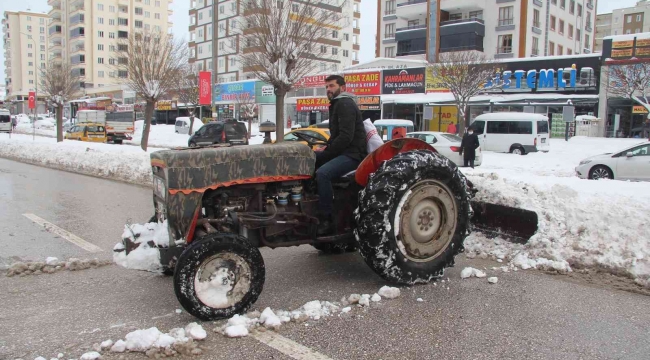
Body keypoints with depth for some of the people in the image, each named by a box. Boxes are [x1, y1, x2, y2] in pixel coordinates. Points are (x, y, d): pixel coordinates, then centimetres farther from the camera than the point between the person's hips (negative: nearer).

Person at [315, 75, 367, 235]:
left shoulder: (345, 104, -10)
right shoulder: (336, 105, 23)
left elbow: (346, 137, -21)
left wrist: (327, 153, -14)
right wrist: (326, 150, 10)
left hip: (352, 154, -11)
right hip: (340, 151, 11)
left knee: (322, 173, -32)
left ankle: (326, 220, -27)